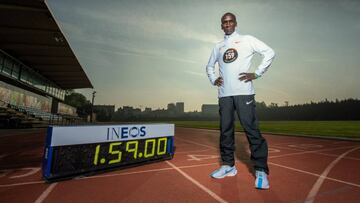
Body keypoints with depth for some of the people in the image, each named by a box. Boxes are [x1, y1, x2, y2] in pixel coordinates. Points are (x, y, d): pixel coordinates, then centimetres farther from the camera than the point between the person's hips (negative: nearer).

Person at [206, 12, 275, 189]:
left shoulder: (247, 40, 10)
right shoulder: (218, 47, 21)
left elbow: (270, 53, 6)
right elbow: (209, 66, 30)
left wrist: (257, 73, -4)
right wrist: (213, 80, 12)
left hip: (243, 92, -4)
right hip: (224, 94, 4)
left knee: (251, 130, -8)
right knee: (225, 130, 5)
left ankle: (261, 170, 4)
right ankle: (228, 165, 18)